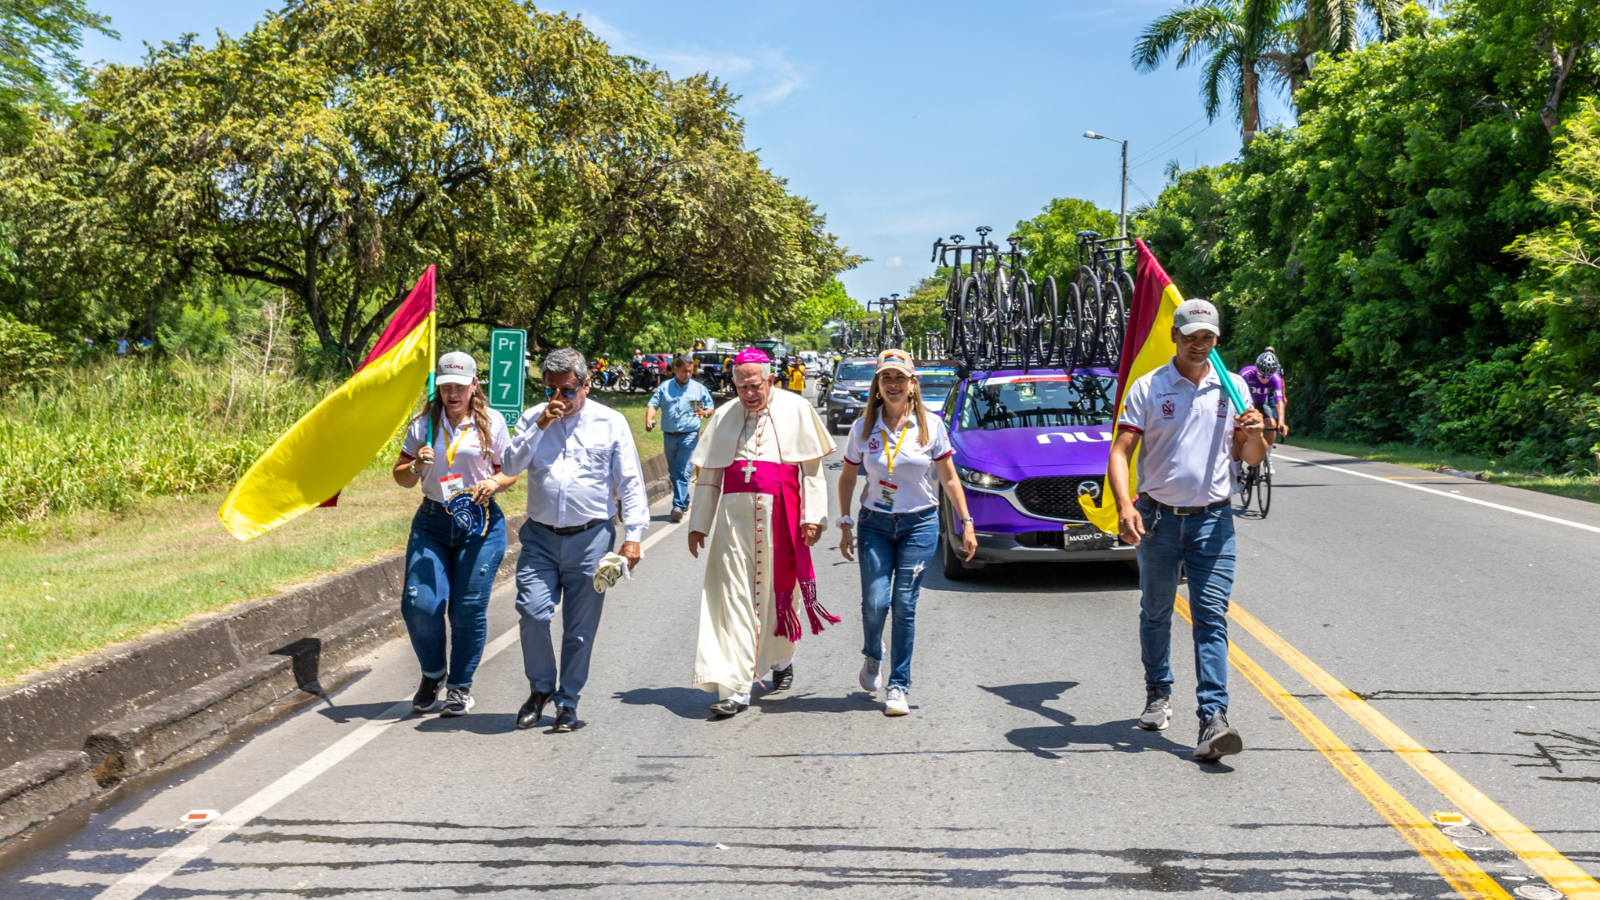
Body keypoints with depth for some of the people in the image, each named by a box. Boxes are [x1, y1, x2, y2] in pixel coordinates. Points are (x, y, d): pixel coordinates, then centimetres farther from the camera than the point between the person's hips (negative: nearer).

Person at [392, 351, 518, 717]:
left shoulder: (492, 423, 2)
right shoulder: (423, 425, 6)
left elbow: (511, 470, 9)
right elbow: (401, 477, 11)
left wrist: (495, 483, -12)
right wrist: (416, 466, -11)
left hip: (479, 523, -1)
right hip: (432, 522, 2)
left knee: (469, 609, -1)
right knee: (419, 604, -8)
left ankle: (460, 686, 19)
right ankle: (433, 673, 20)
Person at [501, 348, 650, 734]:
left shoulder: (610, 422, 3)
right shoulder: (533, 419, 9)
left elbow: (630, 482, 3)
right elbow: (511, 466, -2)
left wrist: (633, 535, -4)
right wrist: (540, 427, -11)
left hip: (590, 538, -1)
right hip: (540, 537, 1)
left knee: (580, 627, 5)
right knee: (533, 612, -11)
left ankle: (567, 700, 21)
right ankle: (541, 687, 14)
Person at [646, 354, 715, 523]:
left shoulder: (699, 388, 6)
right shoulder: (664, 387, 7)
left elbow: (711, 407, 12)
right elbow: (653, 404, -1)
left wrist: (705, 413, -12)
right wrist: (649, 419, -21)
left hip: (689, 435, -3)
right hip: (669, 436, 3)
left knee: (683, 472, -13)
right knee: (673, 472, 13)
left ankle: (679, 506, -17)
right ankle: (685, 500, 29)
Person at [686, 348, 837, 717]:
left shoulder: (795, 410, 3)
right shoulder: (724, 417, 11)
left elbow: (813, 468, 3)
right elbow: (708, 476, 15)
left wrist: (813, 517, -5)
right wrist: (698, 524, 13)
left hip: (780, 515, -1)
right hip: (735, 516, 1)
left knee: (780, 592, 10)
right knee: (734, 597, -6)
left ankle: (781, 659, 38)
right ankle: (735, 688, -6)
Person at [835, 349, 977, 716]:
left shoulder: (931, 425, -2)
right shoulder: (863, 428, 0)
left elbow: (949, 479, 4)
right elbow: (847, 478, 10)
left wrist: (966, 523, 0)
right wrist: (845, 525, 4)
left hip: (920, 524, -1)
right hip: (875, 524, 1)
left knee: (904, 607, -2)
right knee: (875, 602, -8)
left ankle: (898, 686, 11)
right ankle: (872, 655, 26)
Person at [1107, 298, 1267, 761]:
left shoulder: (1233, 387, 7)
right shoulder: (1147, 388, -1)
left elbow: (1253, 458, 11)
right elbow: (1120, 451, -6)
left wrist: (1254, 434, -13)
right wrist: (1124, 506, -21)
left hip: (1212, 518, 0)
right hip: (1158, 516, 0)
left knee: (1212, 618, -9)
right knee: (1155, 613, 13)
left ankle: (1213, 719, -13)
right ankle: (1158, 694, 33)